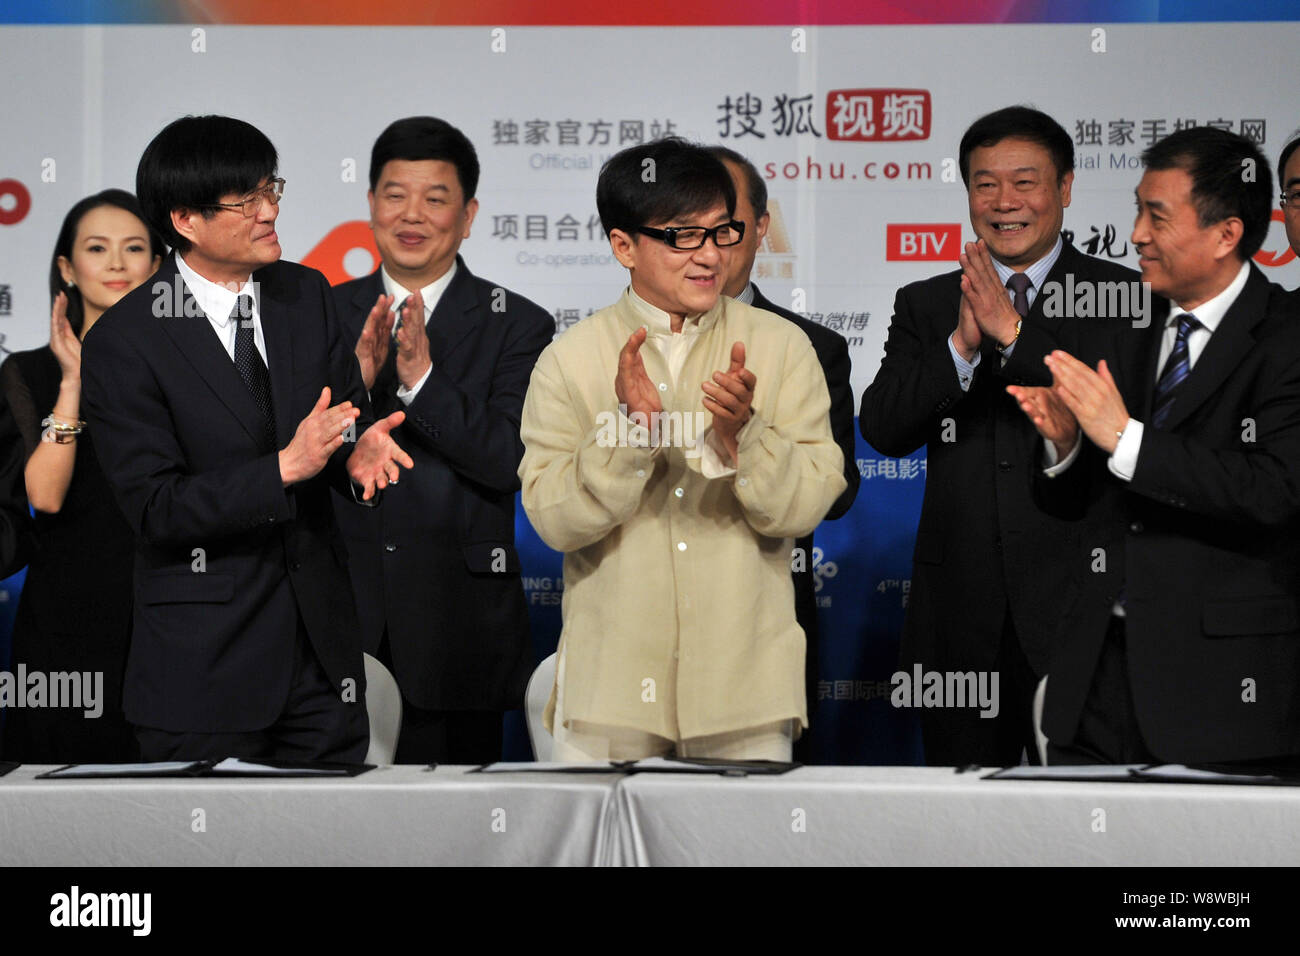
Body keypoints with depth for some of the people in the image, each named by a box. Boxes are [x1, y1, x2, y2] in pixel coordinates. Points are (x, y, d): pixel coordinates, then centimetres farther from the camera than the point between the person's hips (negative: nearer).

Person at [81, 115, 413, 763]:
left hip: (322, 639, 5)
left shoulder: (307, 295, 6)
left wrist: (358, 453, -15)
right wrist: (284, 468, -25)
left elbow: (348, 415, 10)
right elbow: (154, 507, -15)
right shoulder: (123, 342, -11)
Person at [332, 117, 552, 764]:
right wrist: (355, 379, -16)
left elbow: (508, 461, -10)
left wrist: (422, 380, -21)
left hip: (459, 625, -1)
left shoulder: (515, 325, 3)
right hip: (341, 613, 2)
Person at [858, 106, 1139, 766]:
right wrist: (962, 344, -16)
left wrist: (1014, 333, -20)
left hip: (1075, 609, -3)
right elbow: (883, 429, -1)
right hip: (960, 609, 3)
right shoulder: (926, 305, 12)